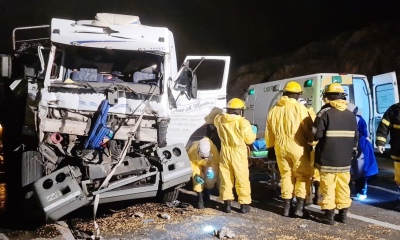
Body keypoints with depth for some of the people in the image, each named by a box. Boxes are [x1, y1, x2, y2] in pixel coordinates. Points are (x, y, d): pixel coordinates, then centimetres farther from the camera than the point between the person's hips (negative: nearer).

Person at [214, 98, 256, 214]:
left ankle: (227, 203, 16)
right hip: (239, 153, -3)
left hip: (225, 152, 3)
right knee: (242, 179, 8)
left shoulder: (220, 120, -4)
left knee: (226, 178, 12)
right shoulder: (243, 123, -16)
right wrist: (252, 133, 14)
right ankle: (244, 204, 15)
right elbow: (250, 139, -6)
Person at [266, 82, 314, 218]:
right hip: (297, 147, -4)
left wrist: (270, 147, 24)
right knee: (303, 176, 8)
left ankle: (287, 207, 16)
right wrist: (312, 141, 9)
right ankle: (299, 207, 4)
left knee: (286, 175, 13)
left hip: (280, 147, 4)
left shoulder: (274, 110, 8)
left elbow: (269, 131, 14)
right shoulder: (299, 108, -7)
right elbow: (308, 128, -6)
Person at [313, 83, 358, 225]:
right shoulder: (351, 115, 11)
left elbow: (316, 135, -16)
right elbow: (355, 138, 15)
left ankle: (329, 215, 4)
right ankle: (343, 214, 21)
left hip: (328, 159, -6)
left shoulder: (325, 113, -10)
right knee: (343, 186, 14)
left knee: (328, 187, 0)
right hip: (345, 159, 6)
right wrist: (352, 153, 25)